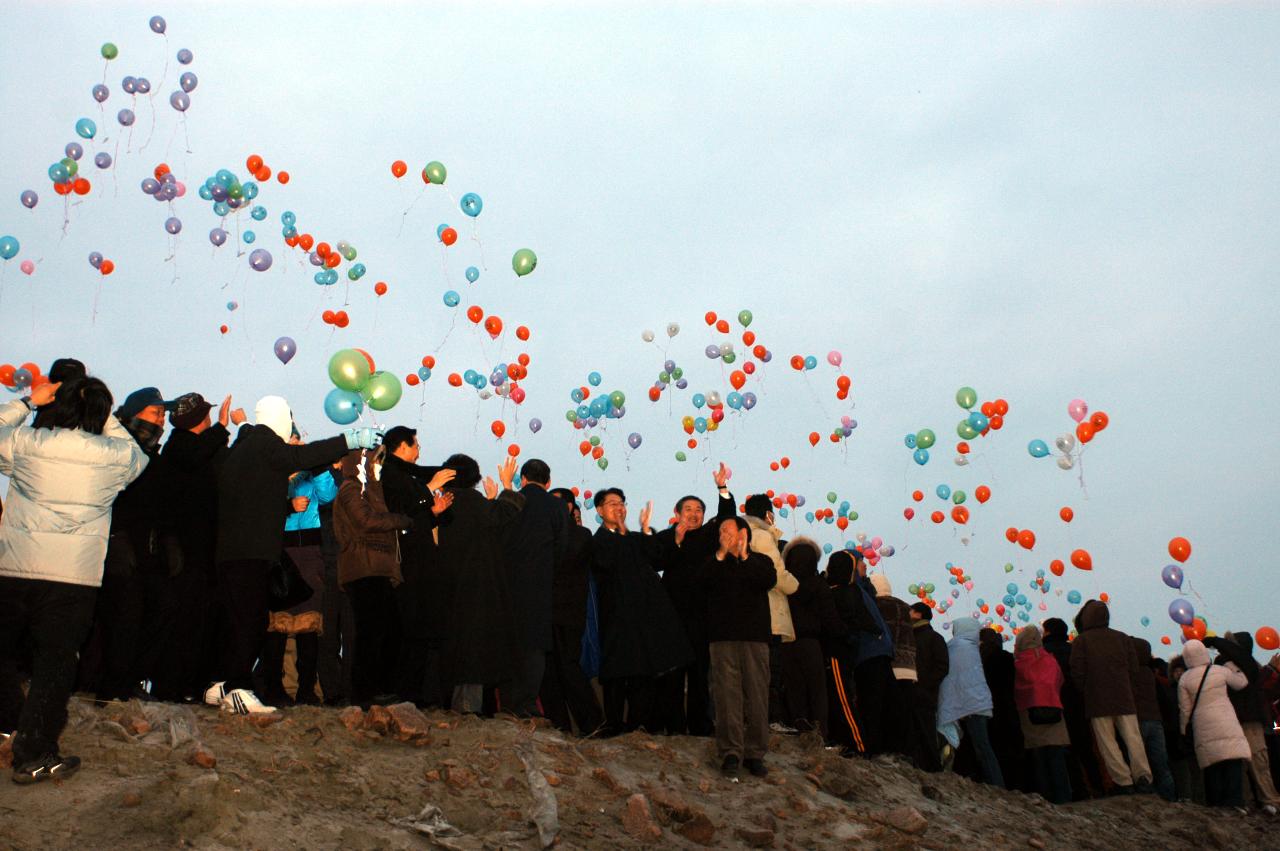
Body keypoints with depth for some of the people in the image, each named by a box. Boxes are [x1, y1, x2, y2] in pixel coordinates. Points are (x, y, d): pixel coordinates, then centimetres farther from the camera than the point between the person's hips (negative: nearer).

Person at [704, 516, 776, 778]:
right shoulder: (714, 562, 16)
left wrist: (744, 556, -8)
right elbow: (703, 580, -6)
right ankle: (730, 753, -2)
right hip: (723, 638, 0)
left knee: (757, 695, -1)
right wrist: (722, 553, -8)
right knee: (727, 696, -6)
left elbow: (770, 580, -8)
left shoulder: (760, 561, 14)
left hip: (755, 638, 0)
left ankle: (754, 753, 6)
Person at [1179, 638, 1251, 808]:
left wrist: (1185, 730, 19)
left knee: (1212, 769, 6)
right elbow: (1241, 683, 18)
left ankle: (1215, 804, 6)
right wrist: (1232, 667, 34)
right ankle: (1234, 802, -14)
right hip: (1227, 727, -2)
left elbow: (1185, 710, 6)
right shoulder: (1220, 671, 1)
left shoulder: (1184, 679, 3)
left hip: (1204, 731, 2)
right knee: (1234, 765, -5)